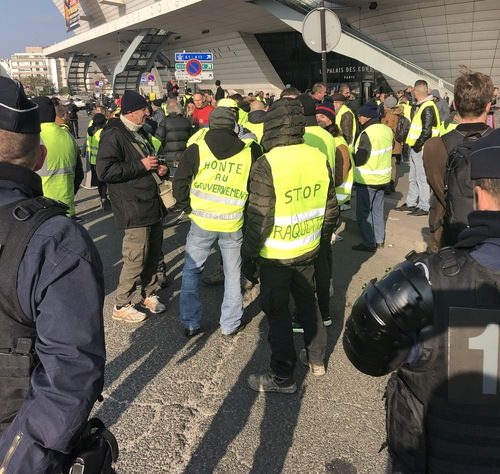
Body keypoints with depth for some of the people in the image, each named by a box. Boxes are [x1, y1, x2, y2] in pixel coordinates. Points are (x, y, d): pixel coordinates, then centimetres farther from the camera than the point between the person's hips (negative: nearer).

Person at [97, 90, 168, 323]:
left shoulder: (140, 133, 17)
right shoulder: (113, 135, -13)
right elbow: (104, 171, -22)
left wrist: (157, 168, 8)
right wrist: (141, 166, -20)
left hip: (151, 203, 9)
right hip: (133, 209, -9)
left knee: (153, 253, 16)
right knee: (136, 258, -5)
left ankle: (149, 295, 33)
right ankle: (122, 306, 11)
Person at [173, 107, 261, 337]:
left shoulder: (197, 149, -3)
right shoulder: (249, 151, -1)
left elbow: (179, 183, -2)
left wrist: (188, 207, 9)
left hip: (202, 222, 0)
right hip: (233, 224, 1)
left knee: (191, 270, 15)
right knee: (232, 274, 15)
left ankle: (190, 323, 19)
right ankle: (230, 324, 23)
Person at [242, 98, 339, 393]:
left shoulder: (267, 165, -21)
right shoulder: (320, 158, -4)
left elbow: (259, 219, -20)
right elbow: (331, 210, 4)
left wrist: (249, 255, -7)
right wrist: (322, 237, 20)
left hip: (276, 255, -5)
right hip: (308, 250, 5)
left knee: (278, 311, 9)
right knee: (308, 301, 23)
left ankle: (283, 378, 21)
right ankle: (316, 359, 39)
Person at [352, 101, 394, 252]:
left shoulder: (367, 134, -22)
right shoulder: (387, 130, 1)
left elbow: (359, 159, -21)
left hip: (367, 180, -8)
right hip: (383, 177, 8)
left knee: (363, 212, 4)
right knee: (378, 210, 18)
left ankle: (369, 243, 8)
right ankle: (380, 240, 26)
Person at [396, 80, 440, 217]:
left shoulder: (428, 108, -16)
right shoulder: (420, 106, 14)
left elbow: (427, 131, -21)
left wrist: (417, 145, -16)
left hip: (421, 149, -10)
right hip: (415, 147, 10)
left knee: (422, 178, -4)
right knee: (413, 178, 17)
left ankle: (424, 207, 2)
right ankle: (411, 203, 28)